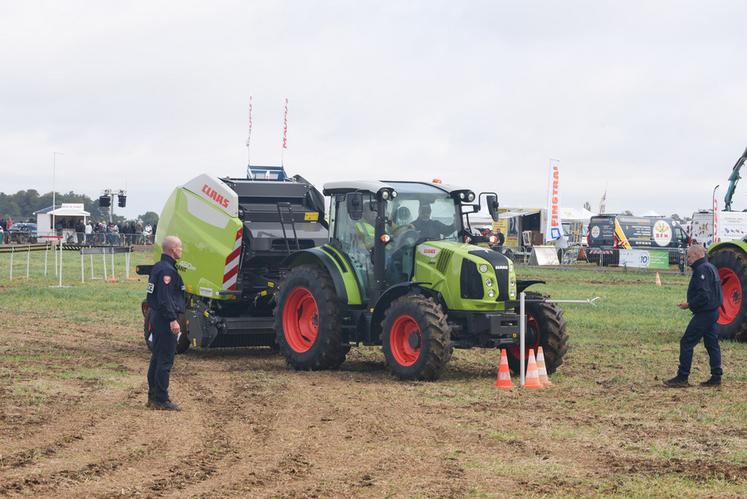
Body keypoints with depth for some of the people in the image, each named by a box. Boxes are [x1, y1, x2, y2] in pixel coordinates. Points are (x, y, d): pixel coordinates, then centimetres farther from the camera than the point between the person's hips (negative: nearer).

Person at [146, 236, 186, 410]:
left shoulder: (158, 267, 15)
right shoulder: (167, 270, -17)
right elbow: (165, 298, -23)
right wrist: (173, 320, -24)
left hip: (156, 317, 11)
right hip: (165, 319, -11)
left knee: (157, 358, 16)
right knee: (165, 360, -7)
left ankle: (153, 396, 22)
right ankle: (161, 400, -6)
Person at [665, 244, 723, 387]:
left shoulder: (702, 270, -17)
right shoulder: (710, 268, 16)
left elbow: (704, 295, -26)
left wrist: (689, 304, -15)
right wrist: (691, 303, 12)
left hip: (703, 314, -11)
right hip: (713, 312, 11)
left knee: (686, 343, -6)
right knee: (712, 344, 12)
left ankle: (682, 378, -4)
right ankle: (716, 377, 14)